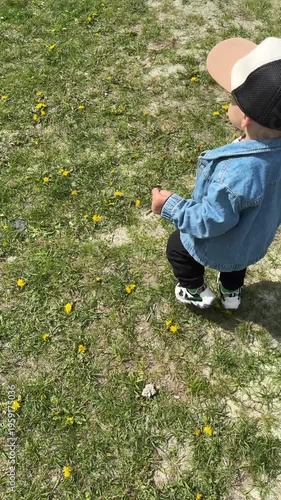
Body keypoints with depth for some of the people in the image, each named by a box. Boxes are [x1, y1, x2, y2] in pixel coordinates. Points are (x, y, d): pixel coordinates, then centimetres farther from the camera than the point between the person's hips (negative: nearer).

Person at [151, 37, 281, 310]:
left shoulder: (235, 172, -48)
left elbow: (211, 221, -34)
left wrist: (170, 205, -22)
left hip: (219, 245, -6)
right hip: (256, 237, 7)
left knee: (177, 247, 25)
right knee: (236, 255, 40)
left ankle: (196, 291, 47)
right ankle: (231, 292, 66)